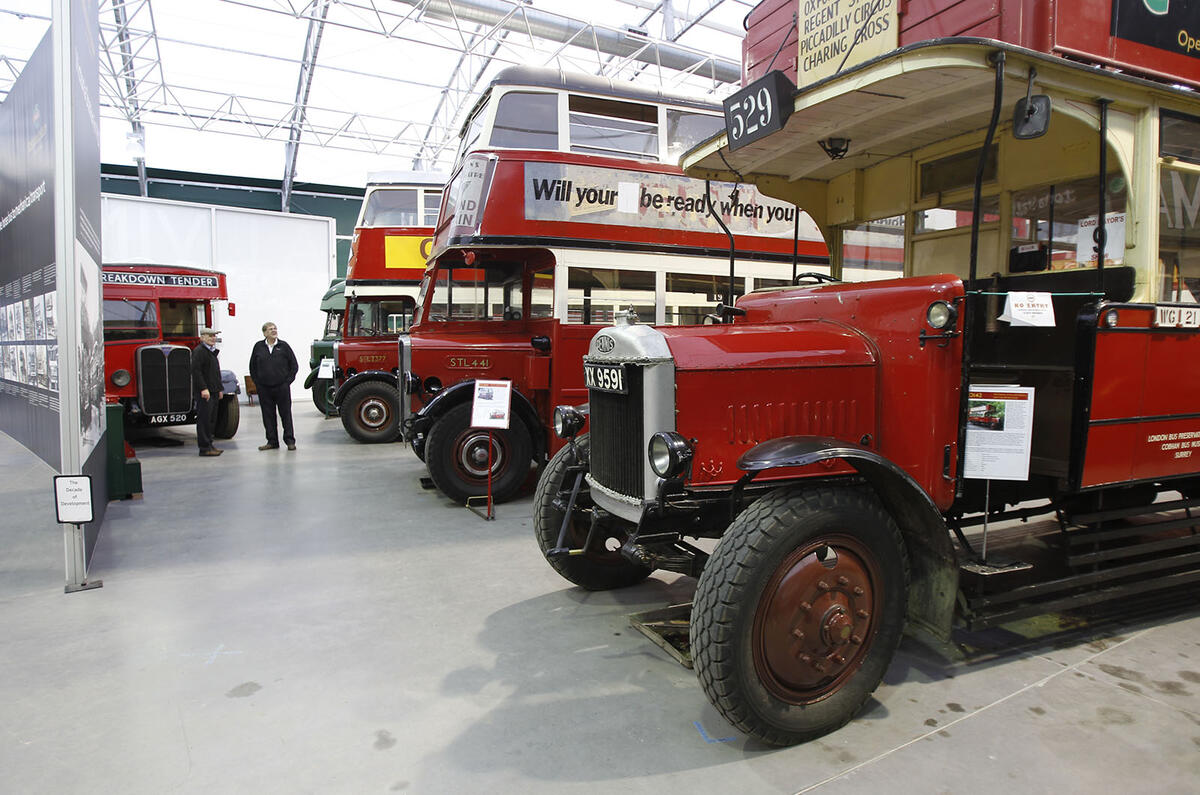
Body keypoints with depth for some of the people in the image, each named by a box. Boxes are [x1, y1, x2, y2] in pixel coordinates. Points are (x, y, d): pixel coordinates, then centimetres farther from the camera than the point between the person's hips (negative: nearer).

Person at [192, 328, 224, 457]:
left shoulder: (212, 352, 21)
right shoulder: (199, 351, -9)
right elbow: (196, 370, -18)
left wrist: (219, 389, 22)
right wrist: (203, 388, -22)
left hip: (213, 392, 10)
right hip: (204, 392, -10)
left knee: (212, 420, 12)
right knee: (204, 420, -7)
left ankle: (209, 445, 18)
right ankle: (204, 448, -5)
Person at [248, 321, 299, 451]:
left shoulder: (284, 346, 1)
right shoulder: (258, 347, 6)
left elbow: (294, 365, 5)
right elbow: (253, 366, 14)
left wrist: (287, 381, -1)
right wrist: (257, 382, 7)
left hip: (282, 387, -2)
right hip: (264, 389, 2)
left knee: (286, 414, 1)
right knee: (268, 415, 6)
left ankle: (290, 441, 8)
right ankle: (272, 441, 15)